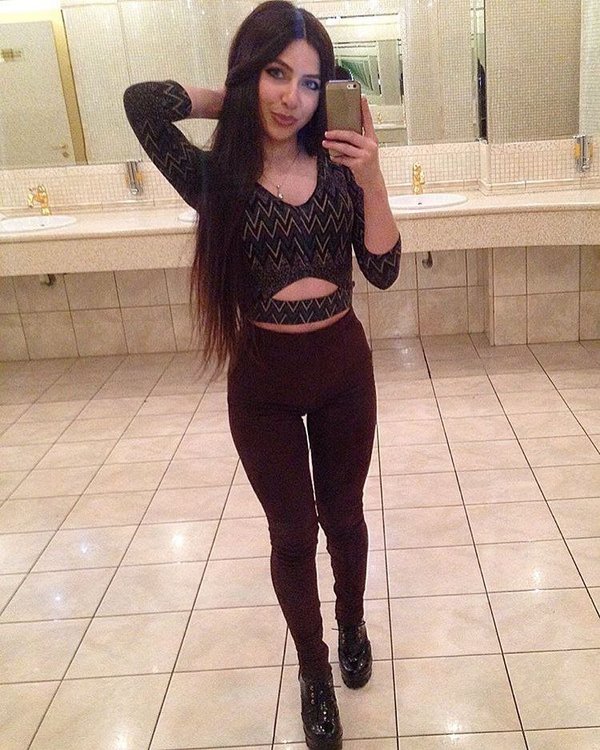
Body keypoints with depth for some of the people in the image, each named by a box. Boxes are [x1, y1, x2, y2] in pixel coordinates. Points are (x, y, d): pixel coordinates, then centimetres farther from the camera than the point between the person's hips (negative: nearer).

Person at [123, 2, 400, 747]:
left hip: (343, 367, 2)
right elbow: (143, 101, -28)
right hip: (264, 380, -2)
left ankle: (353, 627, 49)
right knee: (293, 532, 12)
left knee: (343, 515, 20)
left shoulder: (338, 166, -4)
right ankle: (313, 671, 37)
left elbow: (383, 271, -9)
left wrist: (372, 178, -19)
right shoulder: (218, 176, -11)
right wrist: (238, 100, -14)